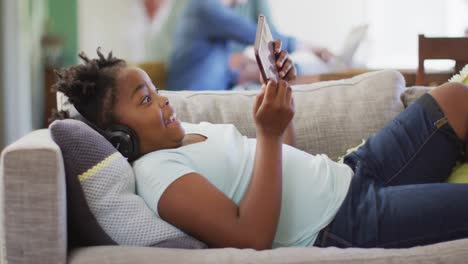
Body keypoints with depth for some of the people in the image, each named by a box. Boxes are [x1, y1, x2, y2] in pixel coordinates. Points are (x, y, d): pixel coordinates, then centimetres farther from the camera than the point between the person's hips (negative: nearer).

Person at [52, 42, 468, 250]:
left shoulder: (183, 130, 11)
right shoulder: (154, 173, -18)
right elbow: (251, 238, -28)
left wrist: (279, 91, 4)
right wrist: (270, 133, -27)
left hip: (352, 175, 10)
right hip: (349, 225, -10)